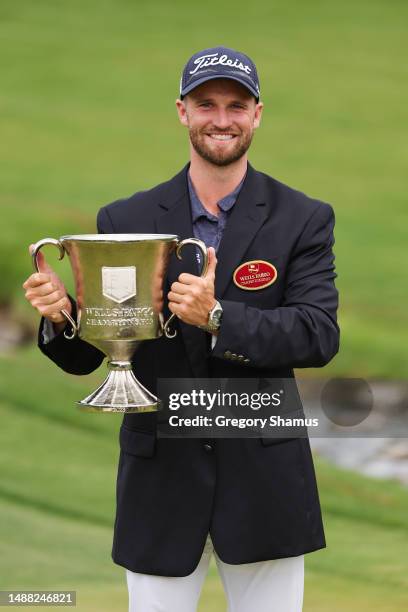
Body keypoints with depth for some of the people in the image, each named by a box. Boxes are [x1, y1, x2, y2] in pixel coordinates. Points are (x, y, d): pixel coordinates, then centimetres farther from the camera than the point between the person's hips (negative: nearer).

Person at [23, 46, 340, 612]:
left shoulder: (303, 220, -1)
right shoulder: (125, 221, 2)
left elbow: (320, 336, -14)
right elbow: (83, 356, 4)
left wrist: (217, 317, -28)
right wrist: (59, 313, -20)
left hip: (263, 479, -1)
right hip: (161, 476, 1)